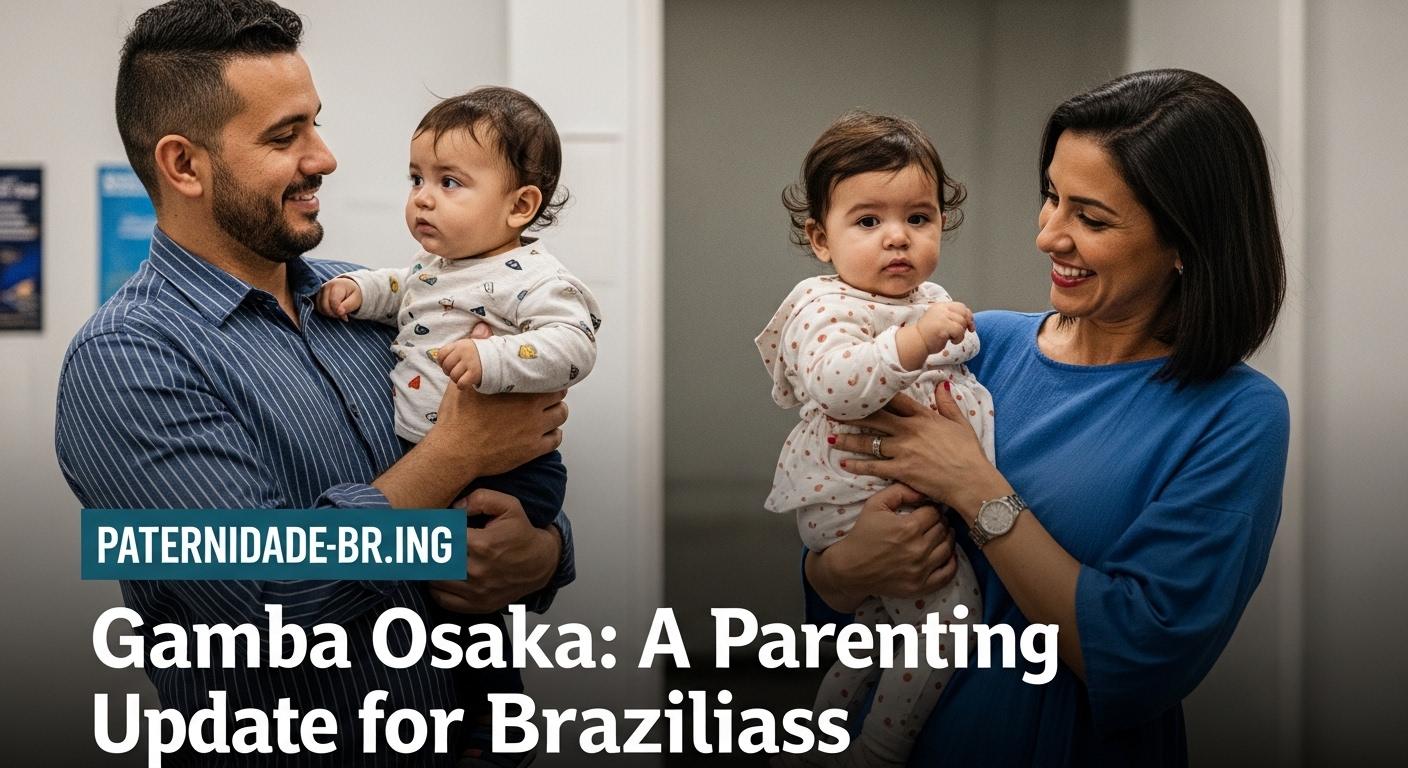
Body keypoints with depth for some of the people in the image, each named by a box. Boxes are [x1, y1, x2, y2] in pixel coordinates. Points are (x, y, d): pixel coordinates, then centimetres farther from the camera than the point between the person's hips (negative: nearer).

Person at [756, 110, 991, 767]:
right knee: (946, 608, -16)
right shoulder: (827, 309, -18)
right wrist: (916, 340, -47)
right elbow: (835, 383, -40)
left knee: (883, 627, 22)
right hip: (855, 501, -10)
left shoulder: (926, 301, 10)